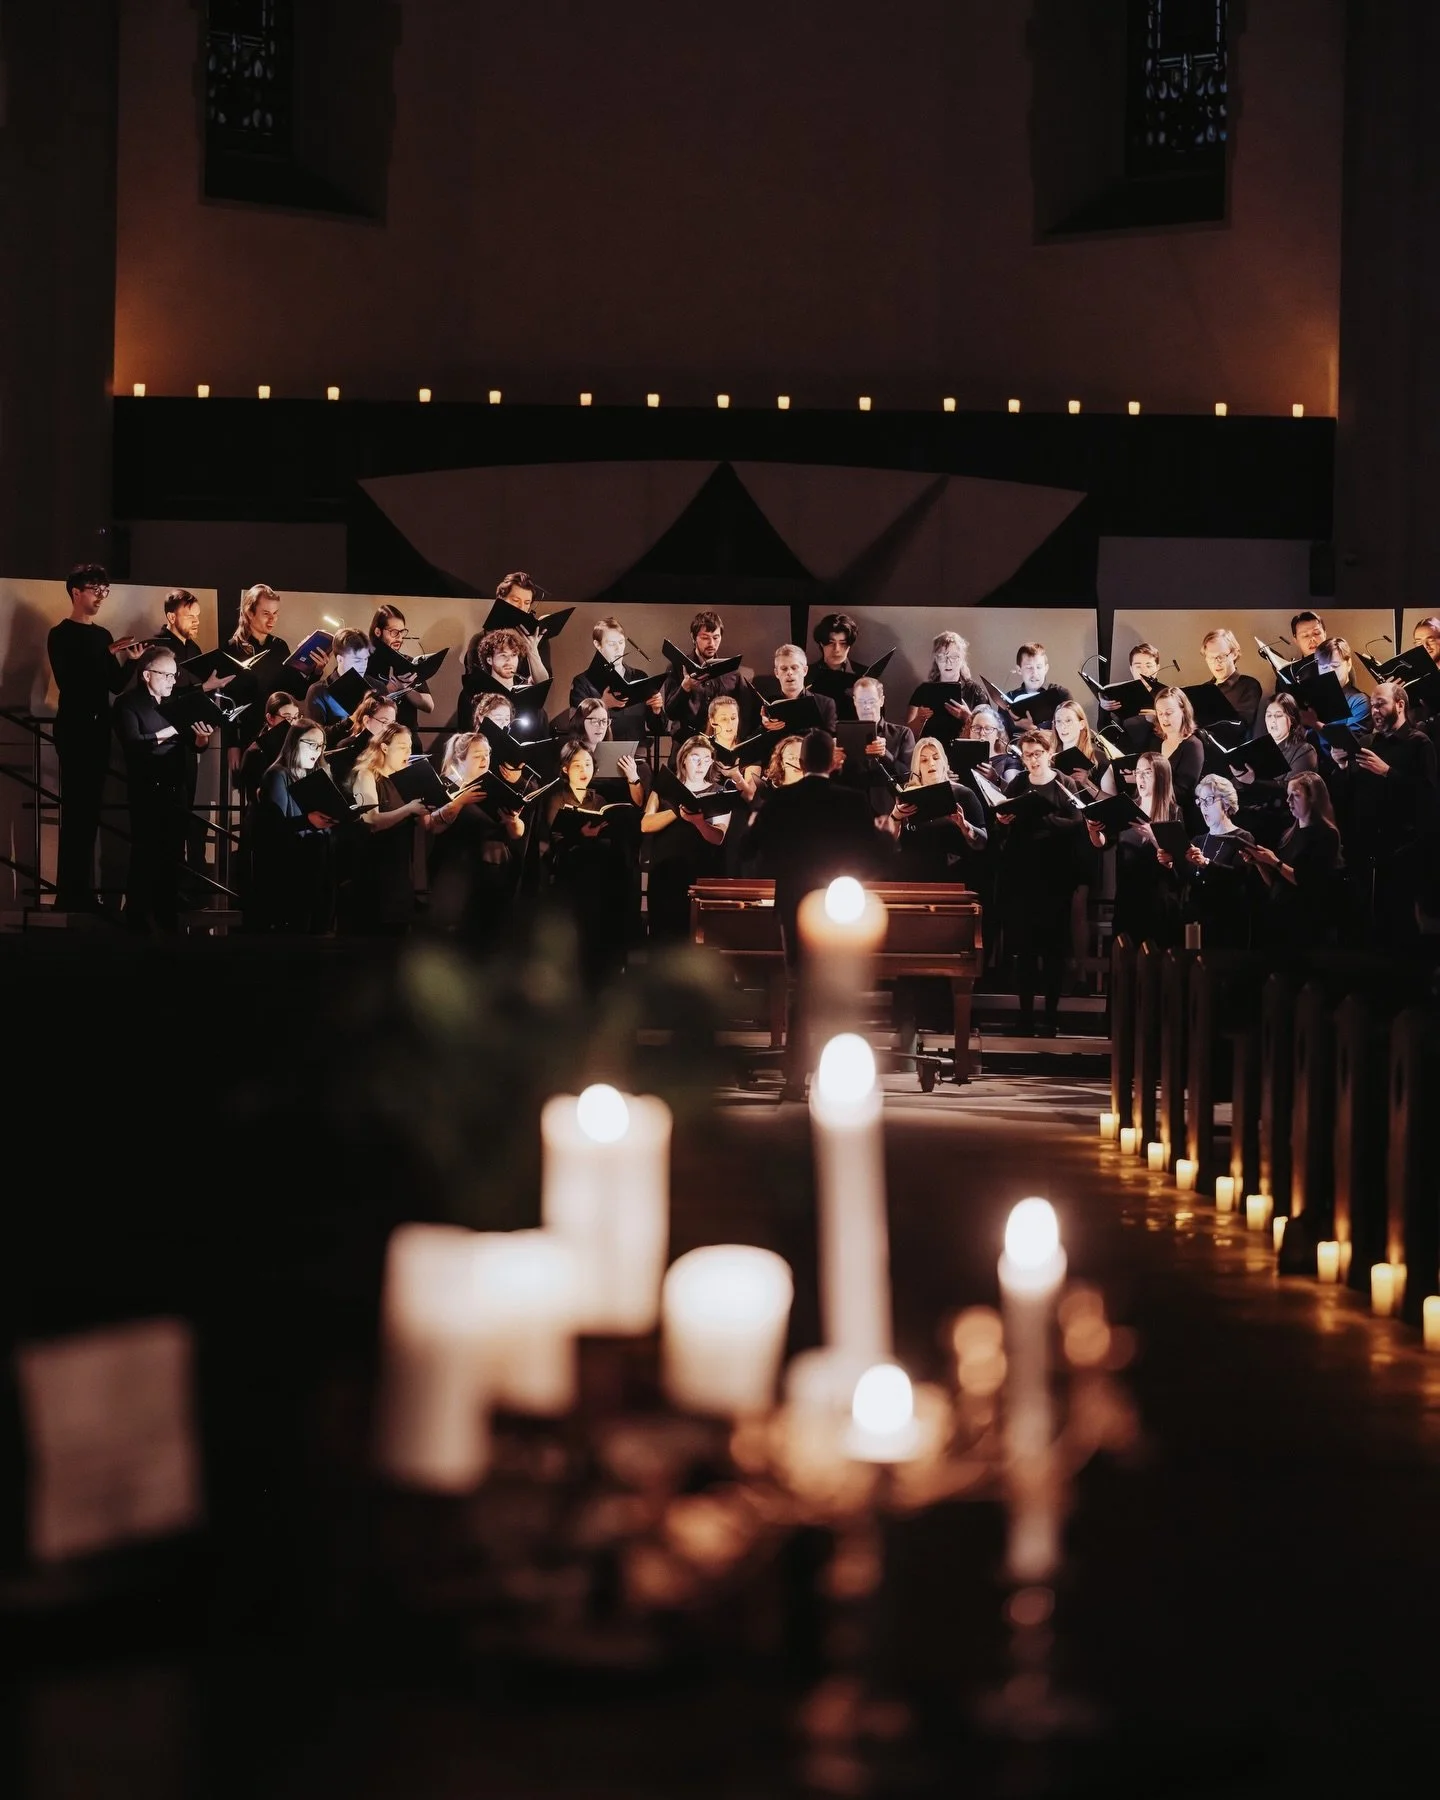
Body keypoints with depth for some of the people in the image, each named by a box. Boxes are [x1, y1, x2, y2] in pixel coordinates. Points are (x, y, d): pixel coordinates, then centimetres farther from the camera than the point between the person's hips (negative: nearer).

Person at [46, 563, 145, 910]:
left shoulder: (103, 635, 15)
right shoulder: (60, 635, -5)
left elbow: (115, 685, 13)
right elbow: (66, 680, -17)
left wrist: (130, 660, -5)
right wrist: (108, 654, -20)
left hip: (99, 729, 7)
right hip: (74, 729, -7)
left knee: (91, 810, 4)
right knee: (75, 809, -11)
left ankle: (83, 891, 6)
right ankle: (70, 894, -13)